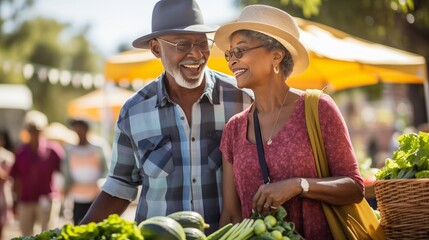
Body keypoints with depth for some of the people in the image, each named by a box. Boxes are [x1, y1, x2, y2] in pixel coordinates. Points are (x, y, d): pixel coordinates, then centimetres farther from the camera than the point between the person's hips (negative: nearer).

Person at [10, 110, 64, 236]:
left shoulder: (54, 149, -2)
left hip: (47, 200, -4)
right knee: (26, 236, 9)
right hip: (25, 201, 4)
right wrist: (17, 201, 9)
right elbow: (16, 178, 12)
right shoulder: (20, 152, 7)